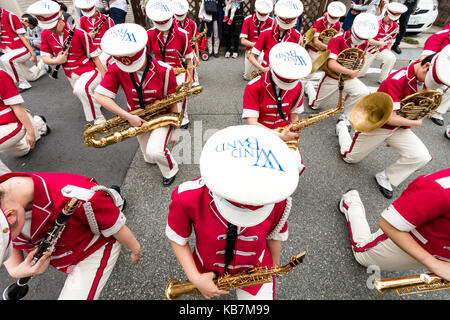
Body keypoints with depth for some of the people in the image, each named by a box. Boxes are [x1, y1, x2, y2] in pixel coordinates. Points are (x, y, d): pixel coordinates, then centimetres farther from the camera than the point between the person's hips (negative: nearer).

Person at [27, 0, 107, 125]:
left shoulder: (79, 33, -17)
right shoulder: (45, 34, -1)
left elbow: (94, 56, -12)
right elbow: (45, 57, 4)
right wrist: (56, 61, -20)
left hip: (89, 70, -7)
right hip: (71, 75, 7)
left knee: (81, 89, -38)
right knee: (85, 99, 21)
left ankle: (99, 119, -24)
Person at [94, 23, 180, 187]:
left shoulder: (164, 70, -23)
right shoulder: (116, 69, -17)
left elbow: (172, 102, -15)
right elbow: (99, 95, -18)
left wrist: (175, 130, -11)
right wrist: (128, 116, -24)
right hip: (138, 119, 4)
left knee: (155, 152, -24)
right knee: (148, 156, 20)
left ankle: (171, 170, 10)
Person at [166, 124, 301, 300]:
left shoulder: (276, 199, -31)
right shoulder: (188, 198, -36)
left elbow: (274, 235, -9)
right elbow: (177, 239, -15)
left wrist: (274, 264, 9)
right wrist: (195, 278, -21)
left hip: (255, 269, 0)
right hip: (209, 271, 1)